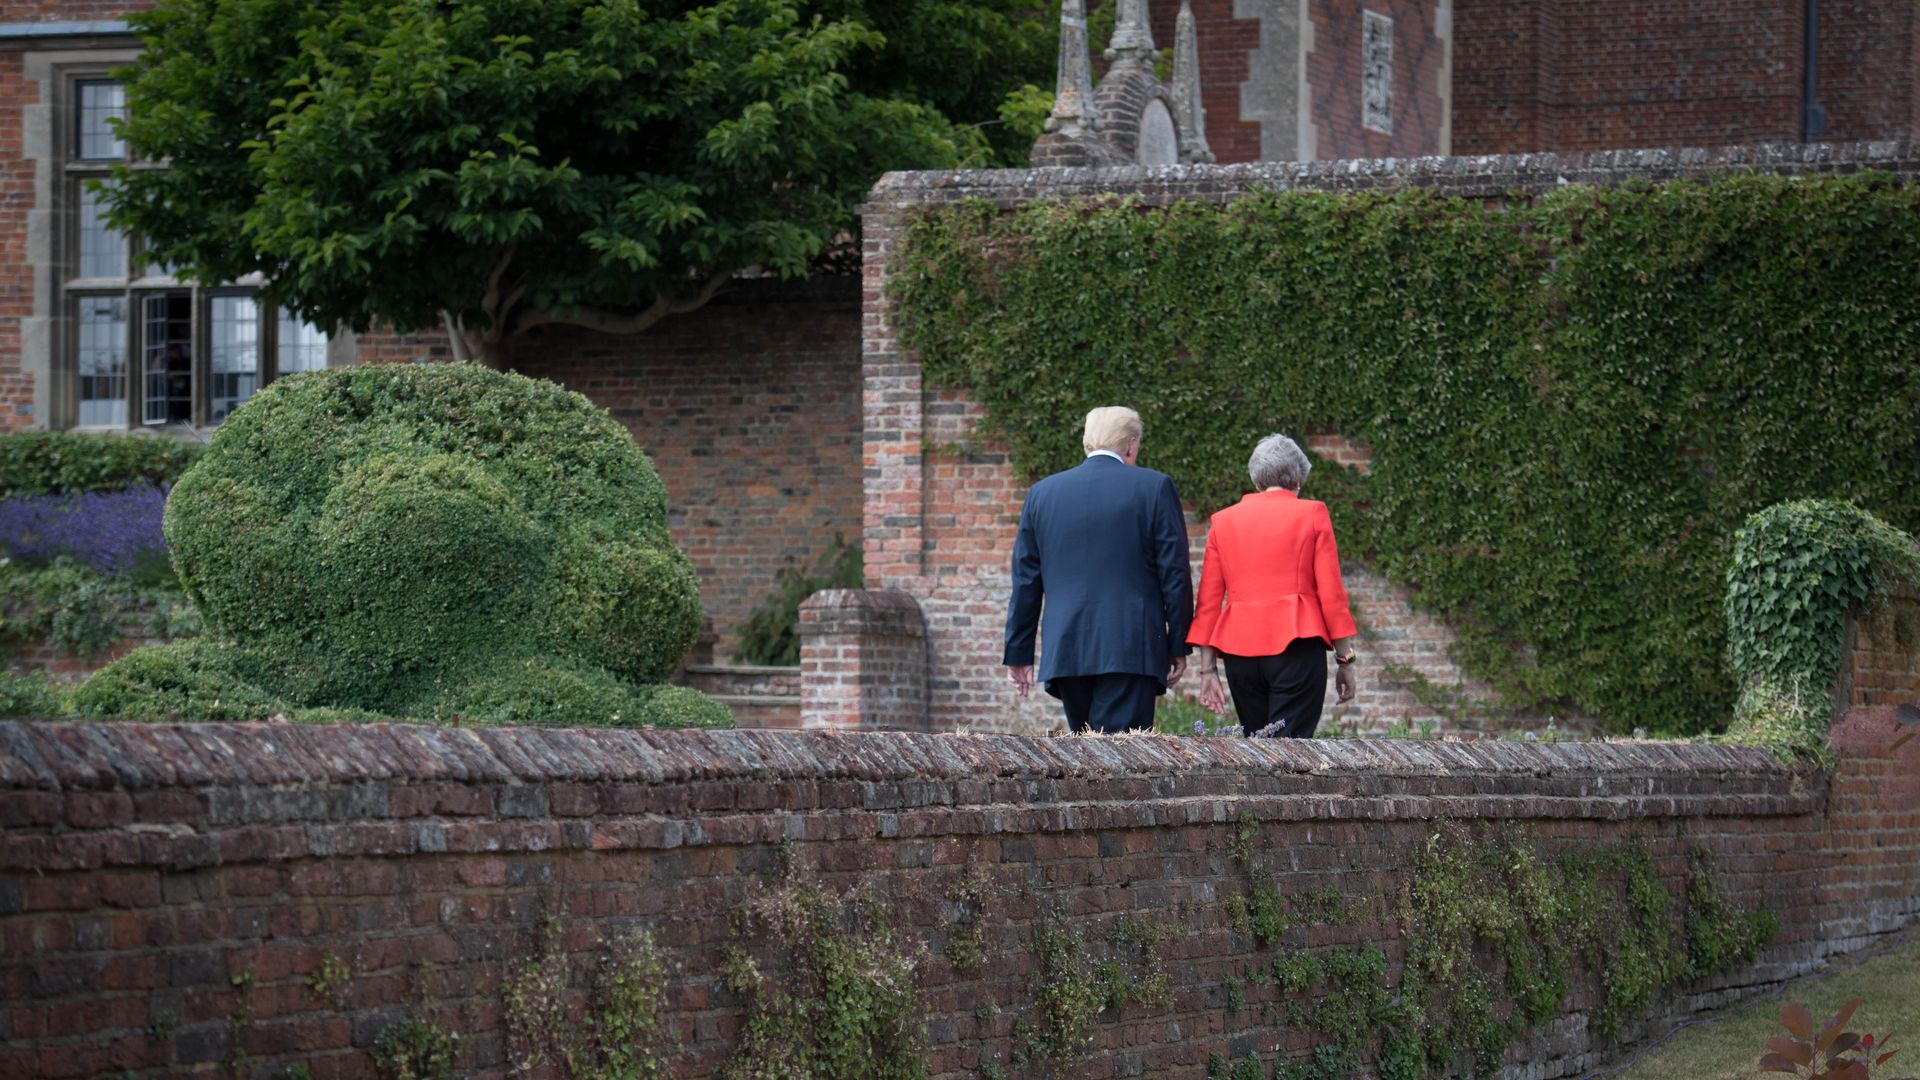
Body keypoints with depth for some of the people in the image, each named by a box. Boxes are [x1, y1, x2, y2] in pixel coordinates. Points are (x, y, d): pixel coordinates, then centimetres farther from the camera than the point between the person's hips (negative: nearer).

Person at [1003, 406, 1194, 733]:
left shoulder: (1042, 493, 9)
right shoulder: (1154, 488, -1)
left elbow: (1025, 581, 11)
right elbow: (1174, 574, -1)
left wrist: (1018, 653, 16)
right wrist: (1178, 645, 6)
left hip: (1065, 652, 4)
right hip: (1130, 650, -4)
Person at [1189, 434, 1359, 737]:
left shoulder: (1223, 521, 11)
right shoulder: (1312, 514, 3)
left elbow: (1209, 601, 9)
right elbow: (1331, 593, -1)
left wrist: (1207, 670, 11)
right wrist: (1345, 660, 5)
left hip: (1240, 649, 3)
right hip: (1296, 642, -3)